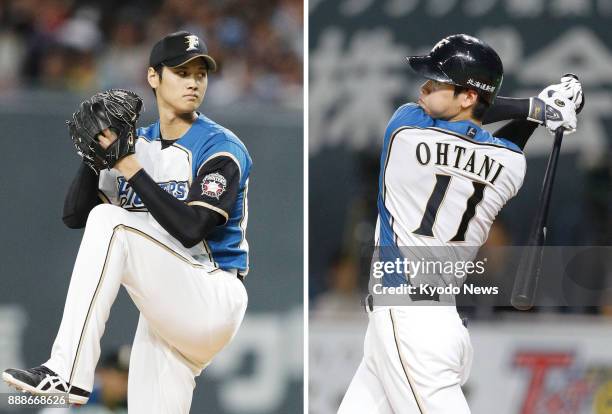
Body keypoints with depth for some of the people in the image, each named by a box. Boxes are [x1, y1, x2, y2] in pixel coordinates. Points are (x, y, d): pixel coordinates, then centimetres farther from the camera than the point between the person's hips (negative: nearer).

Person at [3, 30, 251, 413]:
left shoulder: (221, 148, -7)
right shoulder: (137, 143, 13)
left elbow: (190, 229, -21)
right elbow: (75, 216, 6)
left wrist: (131, 169, -21)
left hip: (213, 304, -7)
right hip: (163, 315, 7)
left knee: (110, 221, -23)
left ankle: (67, 375, -29)